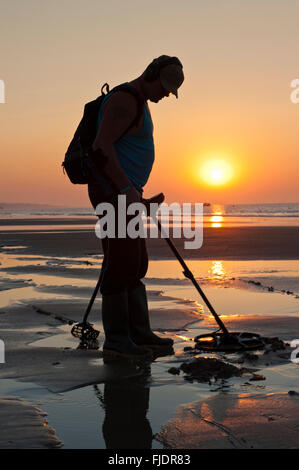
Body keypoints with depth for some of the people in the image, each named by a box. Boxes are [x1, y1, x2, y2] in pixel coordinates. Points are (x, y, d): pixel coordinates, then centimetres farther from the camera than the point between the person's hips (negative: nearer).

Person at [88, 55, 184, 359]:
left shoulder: (139, 103, 19)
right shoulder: (124, 100, -14)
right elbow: (102, 146, -24)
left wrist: (135, 191, 26)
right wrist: (126, 188, -26)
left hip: (125, 192, 11)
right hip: (112, 190, -11)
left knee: (135, 263, 9)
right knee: (121, 262, -10)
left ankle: (139, 333, 12)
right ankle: (115, 339, -5)